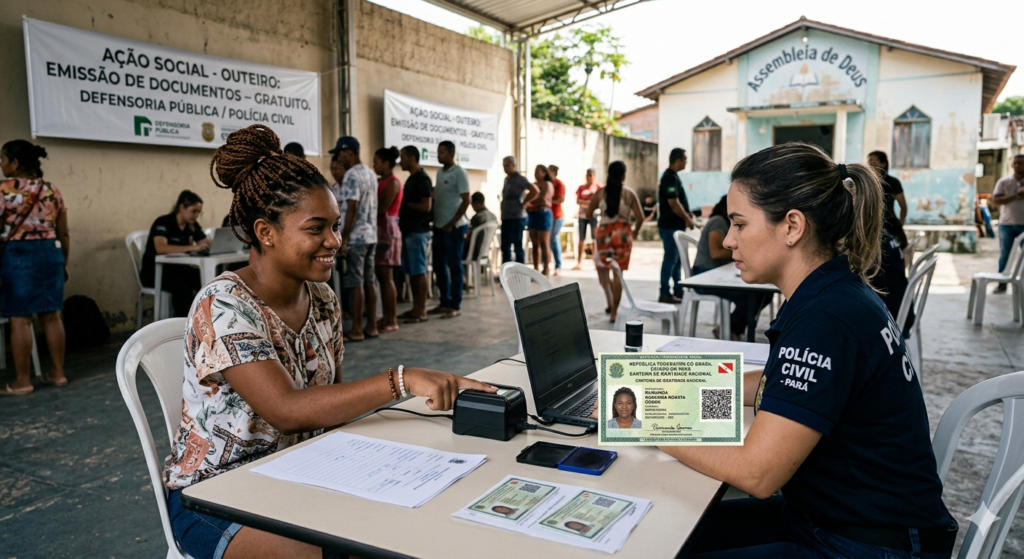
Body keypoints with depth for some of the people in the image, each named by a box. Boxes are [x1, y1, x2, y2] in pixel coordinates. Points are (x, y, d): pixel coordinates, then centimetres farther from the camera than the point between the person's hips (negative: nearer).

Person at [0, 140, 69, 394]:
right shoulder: (52, 191, 8)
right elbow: (64, 234, 10)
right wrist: (64, 263, 19)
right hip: (51, 253, 5)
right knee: (51, 316, 10)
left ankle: (22, 382, 5)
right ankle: (58, 373, 16)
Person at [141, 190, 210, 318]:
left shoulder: (192, 225, 4)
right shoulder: (163, 223, -16)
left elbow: (208, 245, 2)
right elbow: (161, 248, -33)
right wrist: (192, 247, -43)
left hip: (178, 268, 6)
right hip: (154, 270, -6)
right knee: (183, 286, -35)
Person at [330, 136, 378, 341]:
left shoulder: (351, 175, -14)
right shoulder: (371, 174, 14)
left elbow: (351, 209, -20)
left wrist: (343, 239, -17)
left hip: (355, 237, -9)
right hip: (371, 235, 9)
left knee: (355, 283, -4)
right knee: (369, 281, 10)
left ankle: (356, 330, 1)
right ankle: (371, 326, 14)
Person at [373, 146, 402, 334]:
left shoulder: (392, 183, -10)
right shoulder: (382, 182, 16)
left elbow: (382, 209, -16)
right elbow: (378, 207, 13)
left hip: (387, 231, -9)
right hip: (380, 230, 9)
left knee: (387, 276, -8)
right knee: (381, 276, 9)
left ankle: (392, 320, -4)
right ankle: (386, 317, 13)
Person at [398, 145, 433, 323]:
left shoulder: (422, 179, -12)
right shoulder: (411, 179, 16)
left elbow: (426, 206, -19)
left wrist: (405, 203, -11)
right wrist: (403, 204, 5)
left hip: (418, 231, -9)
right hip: (408, 230, 9)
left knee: (419, 271, -5)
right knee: (411, 271, 11)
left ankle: (422, 311, 0)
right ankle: (415, 308, 18)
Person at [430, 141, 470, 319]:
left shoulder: (459, 173, -10)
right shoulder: (440, 172, 12)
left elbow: (466, 201, -14)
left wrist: (452, 224, -16)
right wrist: (435, 220, 8)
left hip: (454, 227, -8)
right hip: (439, 226, 8)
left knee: (454, 266, -1)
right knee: (439, 266, 11)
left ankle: (455, 306, 6)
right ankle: (445, 302, 22)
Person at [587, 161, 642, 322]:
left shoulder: (600, 192, -2)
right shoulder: (630, 193, -3)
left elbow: (588, 215, 4)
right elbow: (640, 218, -5)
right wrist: (636, 231, 15)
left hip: (603, 234, 0)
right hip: (623, 235, 0)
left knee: (602, 269, 20)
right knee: (617, 273, 6)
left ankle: (610, 302, 8)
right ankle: (614, 312, 8)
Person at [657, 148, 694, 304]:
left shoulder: (672, 176, 14)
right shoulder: (670, 178, -17)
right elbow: (673, 203, -22)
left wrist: (687, 214, 10)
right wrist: (687, 219, -13)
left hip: (676, 225, 10)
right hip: (671, 226, -10)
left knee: (677, 258, 15)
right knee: (670, 259, -5)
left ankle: (678, 291, 23)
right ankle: (665, 294, 0)